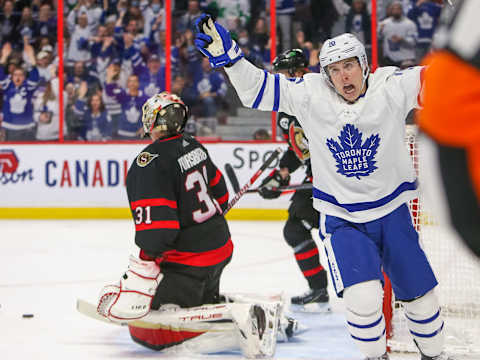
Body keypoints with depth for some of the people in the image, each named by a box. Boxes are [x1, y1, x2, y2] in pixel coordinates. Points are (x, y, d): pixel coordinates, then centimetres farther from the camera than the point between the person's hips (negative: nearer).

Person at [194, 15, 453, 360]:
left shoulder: (390, 87, -13)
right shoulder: (309, 95, -11)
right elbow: (258, 88, -10)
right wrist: (227, 54, -22)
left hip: (392, 213, 1)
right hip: (341, 218, -1)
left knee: (421, 296, 11)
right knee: (363, 298, -19)